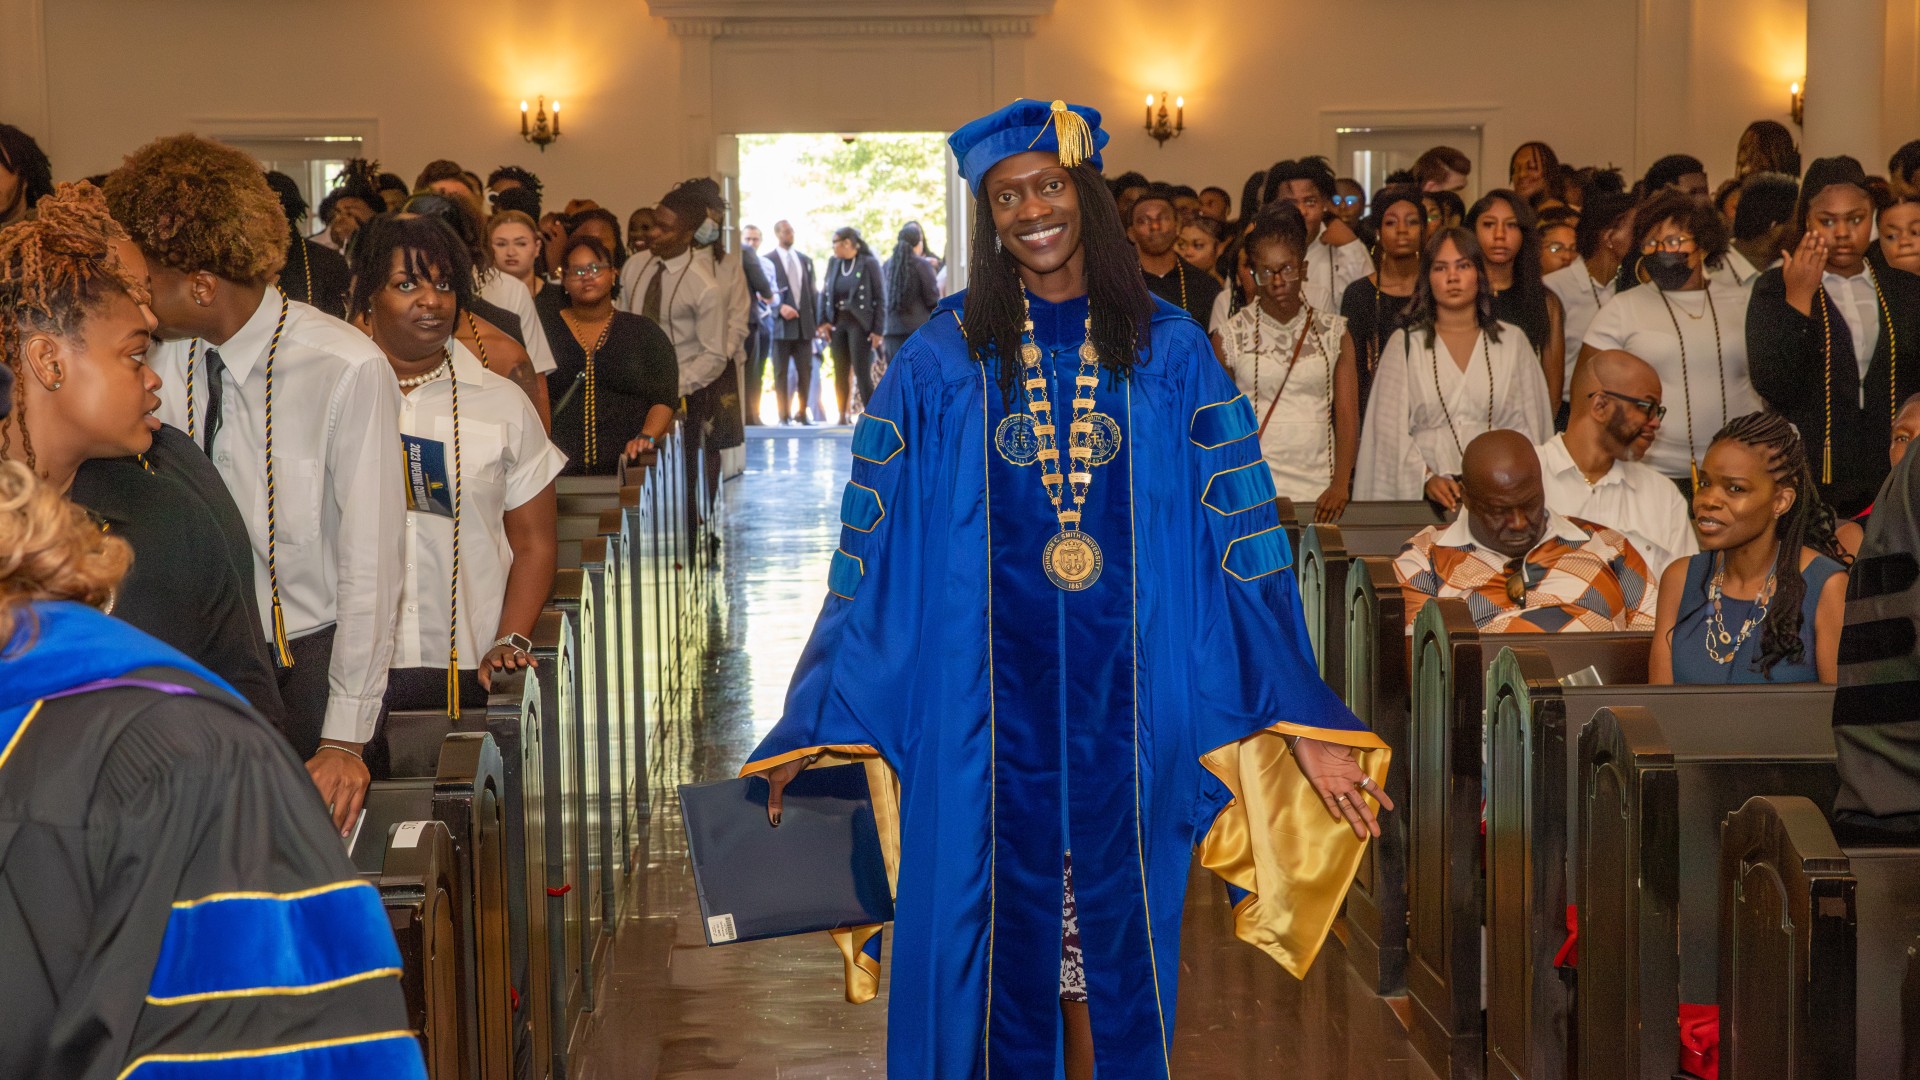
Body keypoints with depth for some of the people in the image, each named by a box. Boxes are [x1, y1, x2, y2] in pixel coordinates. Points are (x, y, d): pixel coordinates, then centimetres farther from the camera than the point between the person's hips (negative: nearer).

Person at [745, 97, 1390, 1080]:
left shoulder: (1168, 354, 3)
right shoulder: (942, 362, 2)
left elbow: (1239, 543, 0)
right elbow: (873, 556, 2)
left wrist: (1304, 724, -6)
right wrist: (812, 730, -4)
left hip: (1122, 703, 1)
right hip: (987, 708, 0)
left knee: (1110, 938, 6)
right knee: (1002, 938, 4)